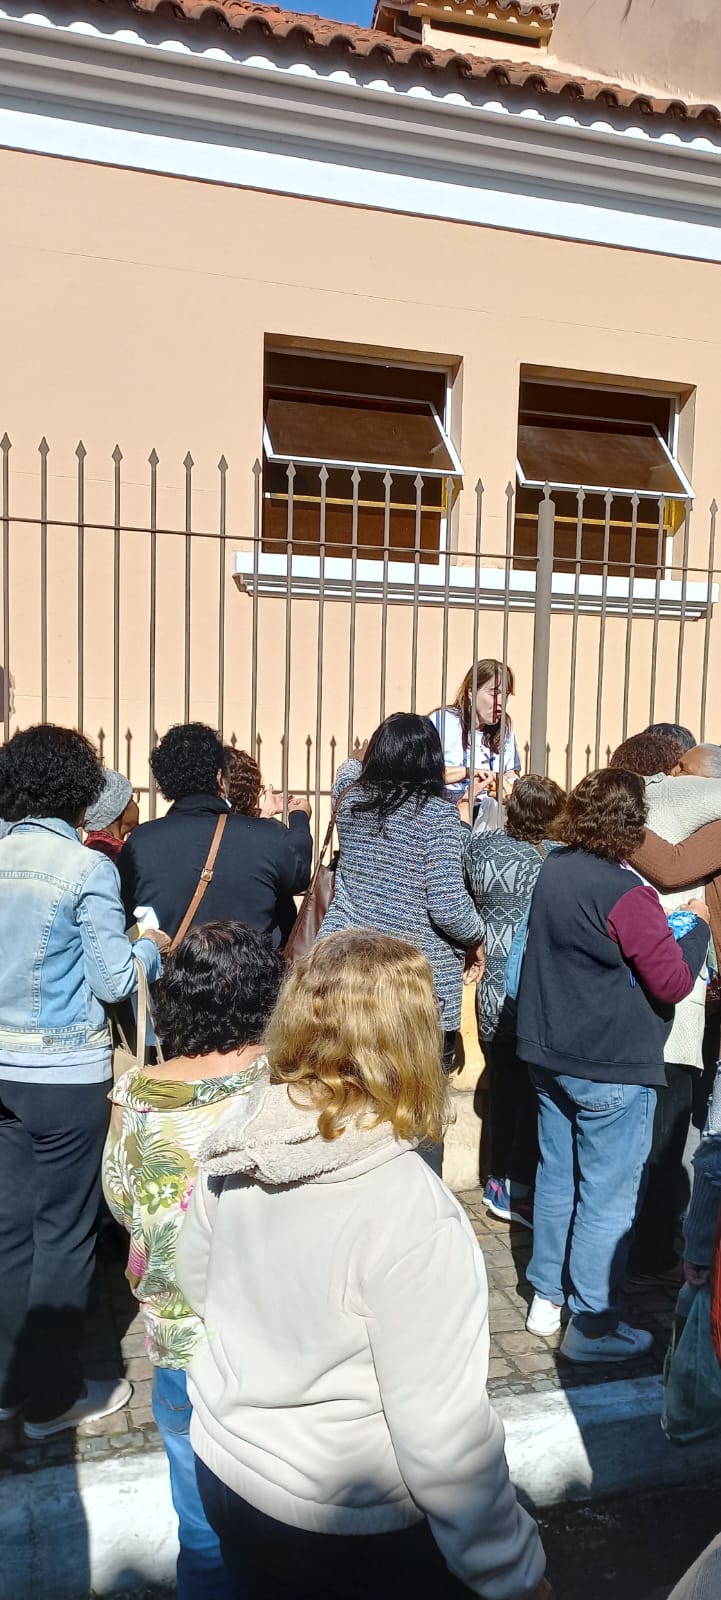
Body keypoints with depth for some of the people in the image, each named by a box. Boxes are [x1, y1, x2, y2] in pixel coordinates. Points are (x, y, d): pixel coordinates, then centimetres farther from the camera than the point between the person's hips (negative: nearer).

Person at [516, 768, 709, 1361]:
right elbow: (674, 981, -17)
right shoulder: (626, 893, -22)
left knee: (557, 1178, 18)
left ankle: (547, 1297, 32)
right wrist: (700, 925, -2)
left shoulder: (554, 869, 2)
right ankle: (593, 1324, 16)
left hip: (551, 1054, 8)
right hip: (612, 1067, -8)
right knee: (608, 1196, 5)